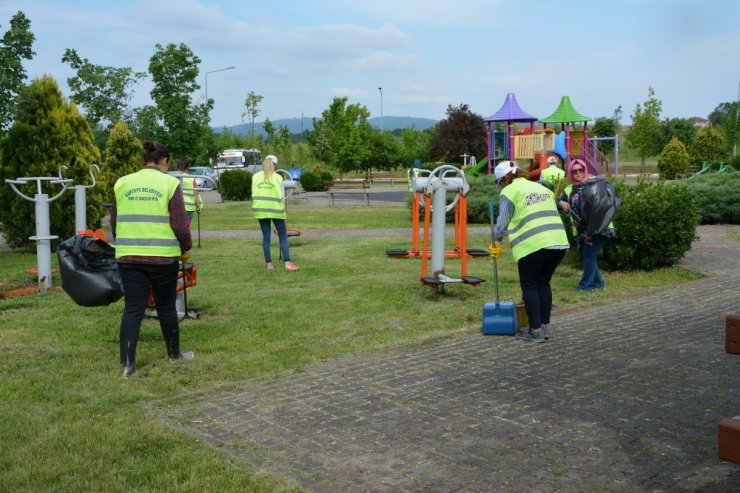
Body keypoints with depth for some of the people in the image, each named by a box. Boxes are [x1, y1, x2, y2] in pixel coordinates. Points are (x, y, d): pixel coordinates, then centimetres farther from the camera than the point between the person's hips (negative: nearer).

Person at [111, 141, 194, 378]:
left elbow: (114, 224, 14)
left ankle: (127, 363, 0)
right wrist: (186, 248, 9)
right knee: (166, 306, 13)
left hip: (129, 257, 2)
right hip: (163, 257, -2)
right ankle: (174, 354, 29)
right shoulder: (170, 183, -3)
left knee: (133, 309, 6)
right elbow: (180, 225, -7)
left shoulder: (122, 183, 8)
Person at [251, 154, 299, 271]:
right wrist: (283, 210, 8)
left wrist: (256, 207, 14)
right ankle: (287, 262, -6)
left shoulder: (256, 176, 4)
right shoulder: (278, 177, -2)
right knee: (283, 236, 4)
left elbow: (254, 194, 6)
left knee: (266, 237, 8)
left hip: (261, 210, 2)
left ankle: (269, 264, 8)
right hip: (275, 209, -2)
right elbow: (281, 196, -1)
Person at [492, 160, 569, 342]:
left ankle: (536, 331, 6)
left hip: (533, 245, -6)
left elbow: (502, 224, 5)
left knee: (530, 286, 6)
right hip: (558, 242, 6)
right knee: (543, 283, 19)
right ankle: (545, 326, 22)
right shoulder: (542, 188, 24)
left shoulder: (509, 192, 4)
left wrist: (497, 241, 21)